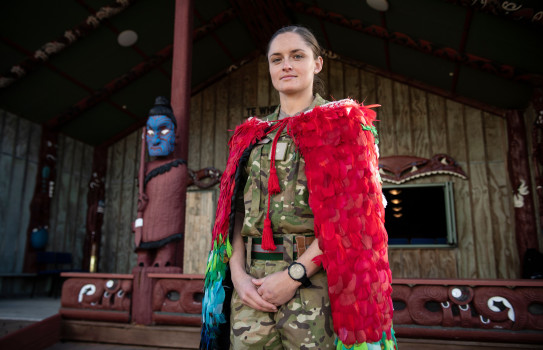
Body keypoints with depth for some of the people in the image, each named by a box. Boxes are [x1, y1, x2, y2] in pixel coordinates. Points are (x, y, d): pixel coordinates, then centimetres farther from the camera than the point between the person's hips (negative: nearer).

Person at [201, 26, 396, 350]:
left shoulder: (343, 122, 4)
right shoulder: (252, 135, 16)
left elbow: (352, 212, -9)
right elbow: (236, 213, 10)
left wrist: (294, 274, -15)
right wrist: (238, 274, -5)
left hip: (316, 279, -3)